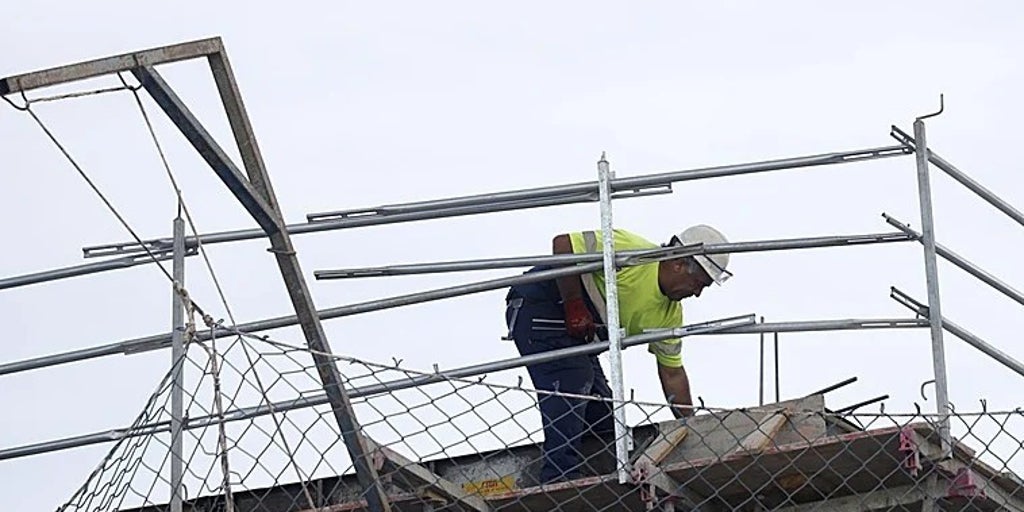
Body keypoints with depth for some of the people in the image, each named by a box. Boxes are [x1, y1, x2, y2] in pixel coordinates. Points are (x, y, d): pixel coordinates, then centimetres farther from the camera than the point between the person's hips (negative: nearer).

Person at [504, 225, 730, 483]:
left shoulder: (670, 313, 3)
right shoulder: (631, 253, -24)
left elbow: (672, 373, 9)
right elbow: (563, 244, -26)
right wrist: (575, 306, -23)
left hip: (578, 336, 10)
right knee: (572, 384, -23)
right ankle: (559, 481, -26)